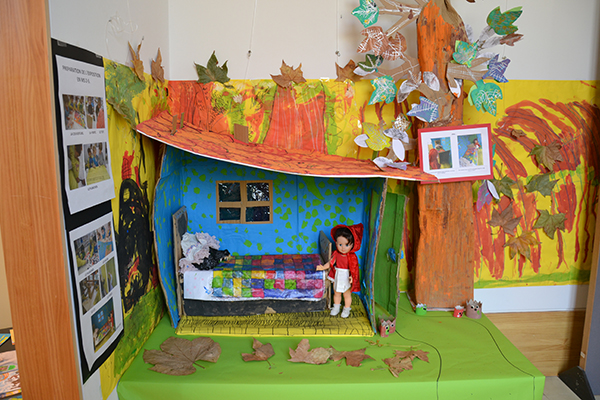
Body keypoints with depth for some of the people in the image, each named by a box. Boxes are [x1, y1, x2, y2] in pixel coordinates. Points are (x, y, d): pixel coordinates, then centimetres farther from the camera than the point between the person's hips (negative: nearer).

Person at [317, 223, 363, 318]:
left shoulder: (352, 257, -22)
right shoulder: (336, 254, -10)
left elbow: (354, 269, -21)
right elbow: (331, 262, 2)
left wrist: (352, 277, -34)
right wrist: (323, 267, -9)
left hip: (347, 279, -4)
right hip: (337, 277, 4)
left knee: (347, 295, 15)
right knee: (336, 293, 22)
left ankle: (346, 309, 37)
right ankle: (336, 307, 43)